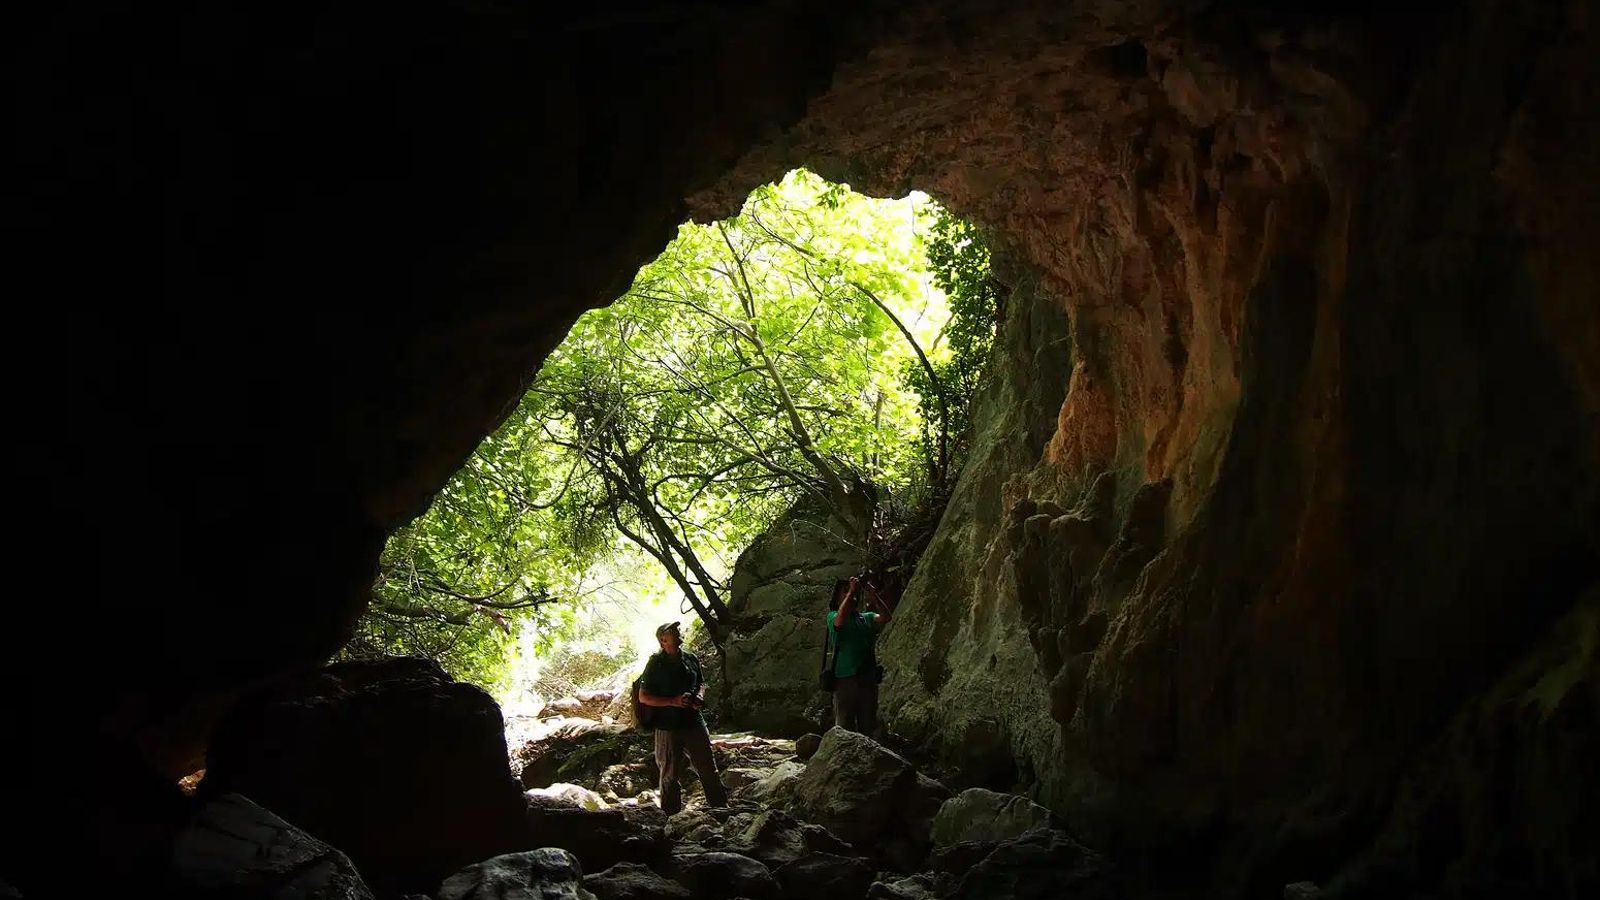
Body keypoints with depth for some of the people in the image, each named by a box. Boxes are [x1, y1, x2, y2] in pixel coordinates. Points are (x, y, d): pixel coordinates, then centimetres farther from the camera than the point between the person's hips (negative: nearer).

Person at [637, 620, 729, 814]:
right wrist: (673, 701, -18)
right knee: (669, 776, 6)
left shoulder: (691, 658, 7)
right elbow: (643, 697, -7)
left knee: (709, 770, 7)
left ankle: (721, 808, 18)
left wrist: (699, 696, 0)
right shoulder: (655, 664, -6)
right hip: (668, 727, -4)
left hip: (694, 723, 4)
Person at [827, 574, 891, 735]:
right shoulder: (833, 616, 4)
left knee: (868, 728, 8)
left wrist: (873, 594, -10)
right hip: (845, 678, -5)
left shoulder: (868, 618, 17)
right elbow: (841, 619, -21)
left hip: (869, 679, 5)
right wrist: (852, 591, -16)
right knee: (844, 729, -4)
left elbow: (885, 618, -3)